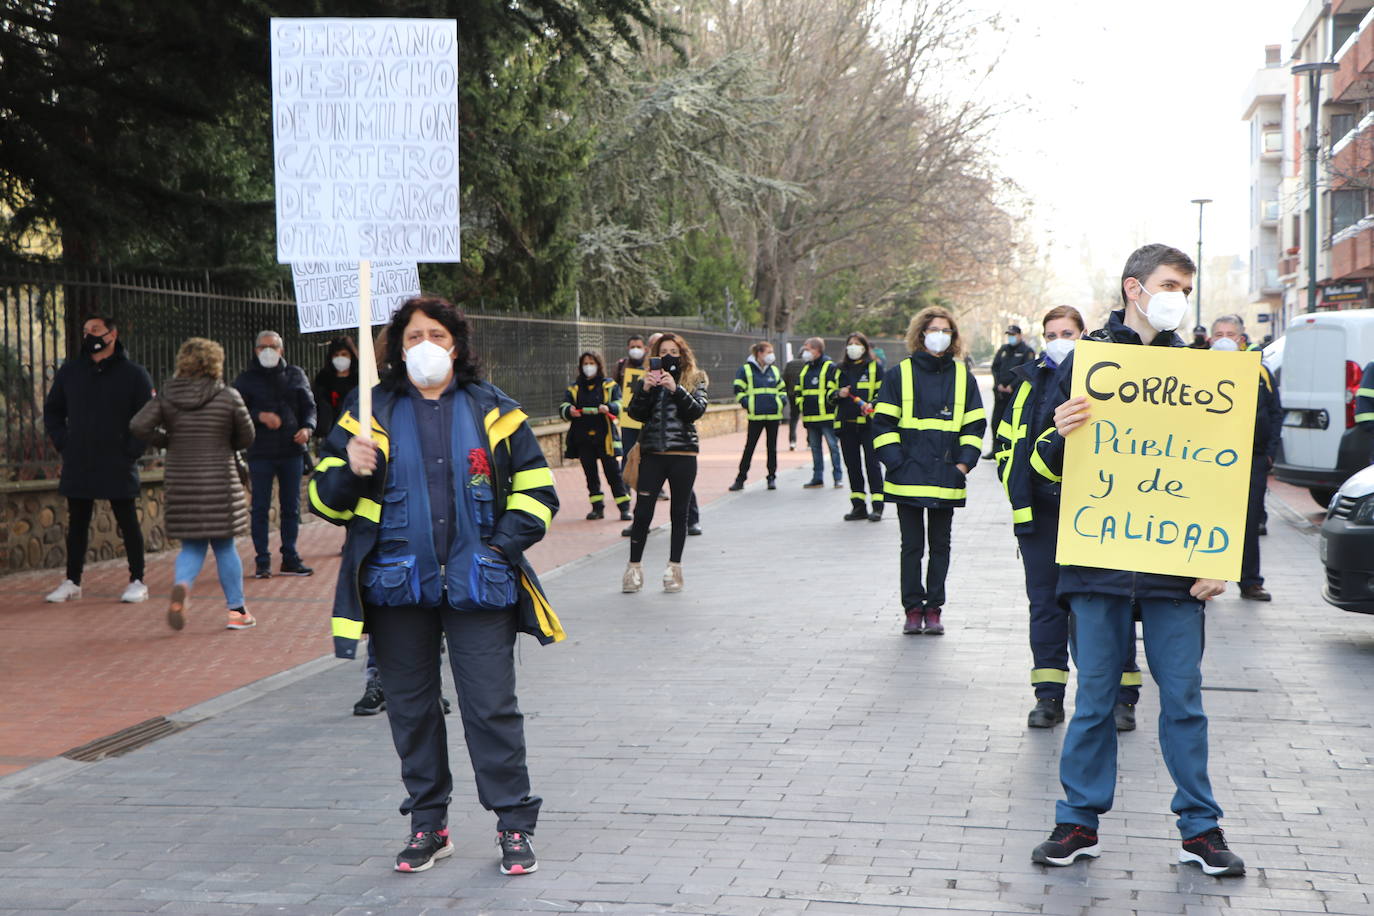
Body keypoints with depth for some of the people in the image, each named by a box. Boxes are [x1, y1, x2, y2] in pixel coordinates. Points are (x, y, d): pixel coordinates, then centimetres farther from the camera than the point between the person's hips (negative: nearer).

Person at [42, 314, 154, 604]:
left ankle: (137, 582, 8)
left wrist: (131, 450, -10)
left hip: (118, 468, -4)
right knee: (77, 524, 9)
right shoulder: (69, 372, 9)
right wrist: (62, 443, 5)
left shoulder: (133, 374, -2)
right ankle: (72, 583, 17)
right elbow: (52, 411, 17)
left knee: (128, 523, 2)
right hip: (77, 466, 4)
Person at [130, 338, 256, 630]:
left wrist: (168, 441, 8)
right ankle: (237, 611, 13)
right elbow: (246, 438, 1)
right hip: (219, 482, -2)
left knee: (192, 546, 12)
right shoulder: (228, 397, -6)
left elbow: (139, 426, -7)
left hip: (181, 482, 2)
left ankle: (182, 584, -18)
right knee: (224, 546, 9)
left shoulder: (167, 395, 0)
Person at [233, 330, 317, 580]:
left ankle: (290, 559, 15)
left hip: (292, 450, 2)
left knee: (291, 507, 7)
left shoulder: (295, 375, 10)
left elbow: (309, 406, 11)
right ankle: (262, 561, 5)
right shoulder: (246, 379, 4)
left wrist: (307, 428, -8)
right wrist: (260, 416, -18)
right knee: (260, 508, -1)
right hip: (260, 453, -2)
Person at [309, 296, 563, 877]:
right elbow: (325, 499, 7)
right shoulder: (371, 413, 6)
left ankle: (514, 825, 10)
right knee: (410, 708, 10)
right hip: (399, 588, 2)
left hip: (477, 585, -1)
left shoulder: (492, 410, 5)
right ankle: (427, 824, 24)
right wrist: (351, 471, -15)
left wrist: (502, 547, -5)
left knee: (492, 707, -1)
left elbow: (535, 489, 8)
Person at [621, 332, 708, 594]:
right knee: (642, 512, -4)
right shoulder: (647, 381, 10)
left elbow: (697, 411, -10)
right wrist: (644, 391, -17)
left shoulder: (694, 381, 6)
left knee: (679, 513, 6)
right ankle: (634, 567, 4)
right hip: (652, 454, 1)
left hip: (683, 454, -1)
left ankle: (674, 568, 14)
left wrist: (676, 389, -21)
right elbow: (636, 414, -1)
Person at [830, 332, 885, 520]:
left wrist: (872, 404, -18)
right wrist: (838, 394, -2)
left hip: (868, 422, -5)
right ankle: (858, 506, 13)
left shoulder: (874, 367, 4)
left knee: (872, 463, -8)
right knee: (852, 464, 7)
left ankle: (877, 506, -7)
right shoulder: (841, 370, 16)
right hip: (846, 423, 5)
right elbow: (830, 395, 20)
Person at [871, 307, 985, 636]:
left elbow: (975, 424, 10)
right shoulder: (899, 374, 2)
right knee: (912, 545, 3)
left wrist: (963, 463, -2)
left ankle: (933, 609, 14)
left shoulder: (963, 377, 9)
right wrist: (896, 462, -8)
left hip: (946, 479, 2)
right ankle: (912, 609, 10)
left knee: (940, 545, 7)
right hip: (908, 478, -2)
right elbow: (883, 423, 1)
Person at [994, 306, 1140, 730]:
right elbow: (1007, 444, 16)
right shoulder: (1030, 383, 12)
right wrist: (1019, 497, 6)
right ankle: (1049, 697, 13)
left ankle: (1121, 697, 8)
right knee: (1045, 603, 6)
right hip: (1041, 511, 3)